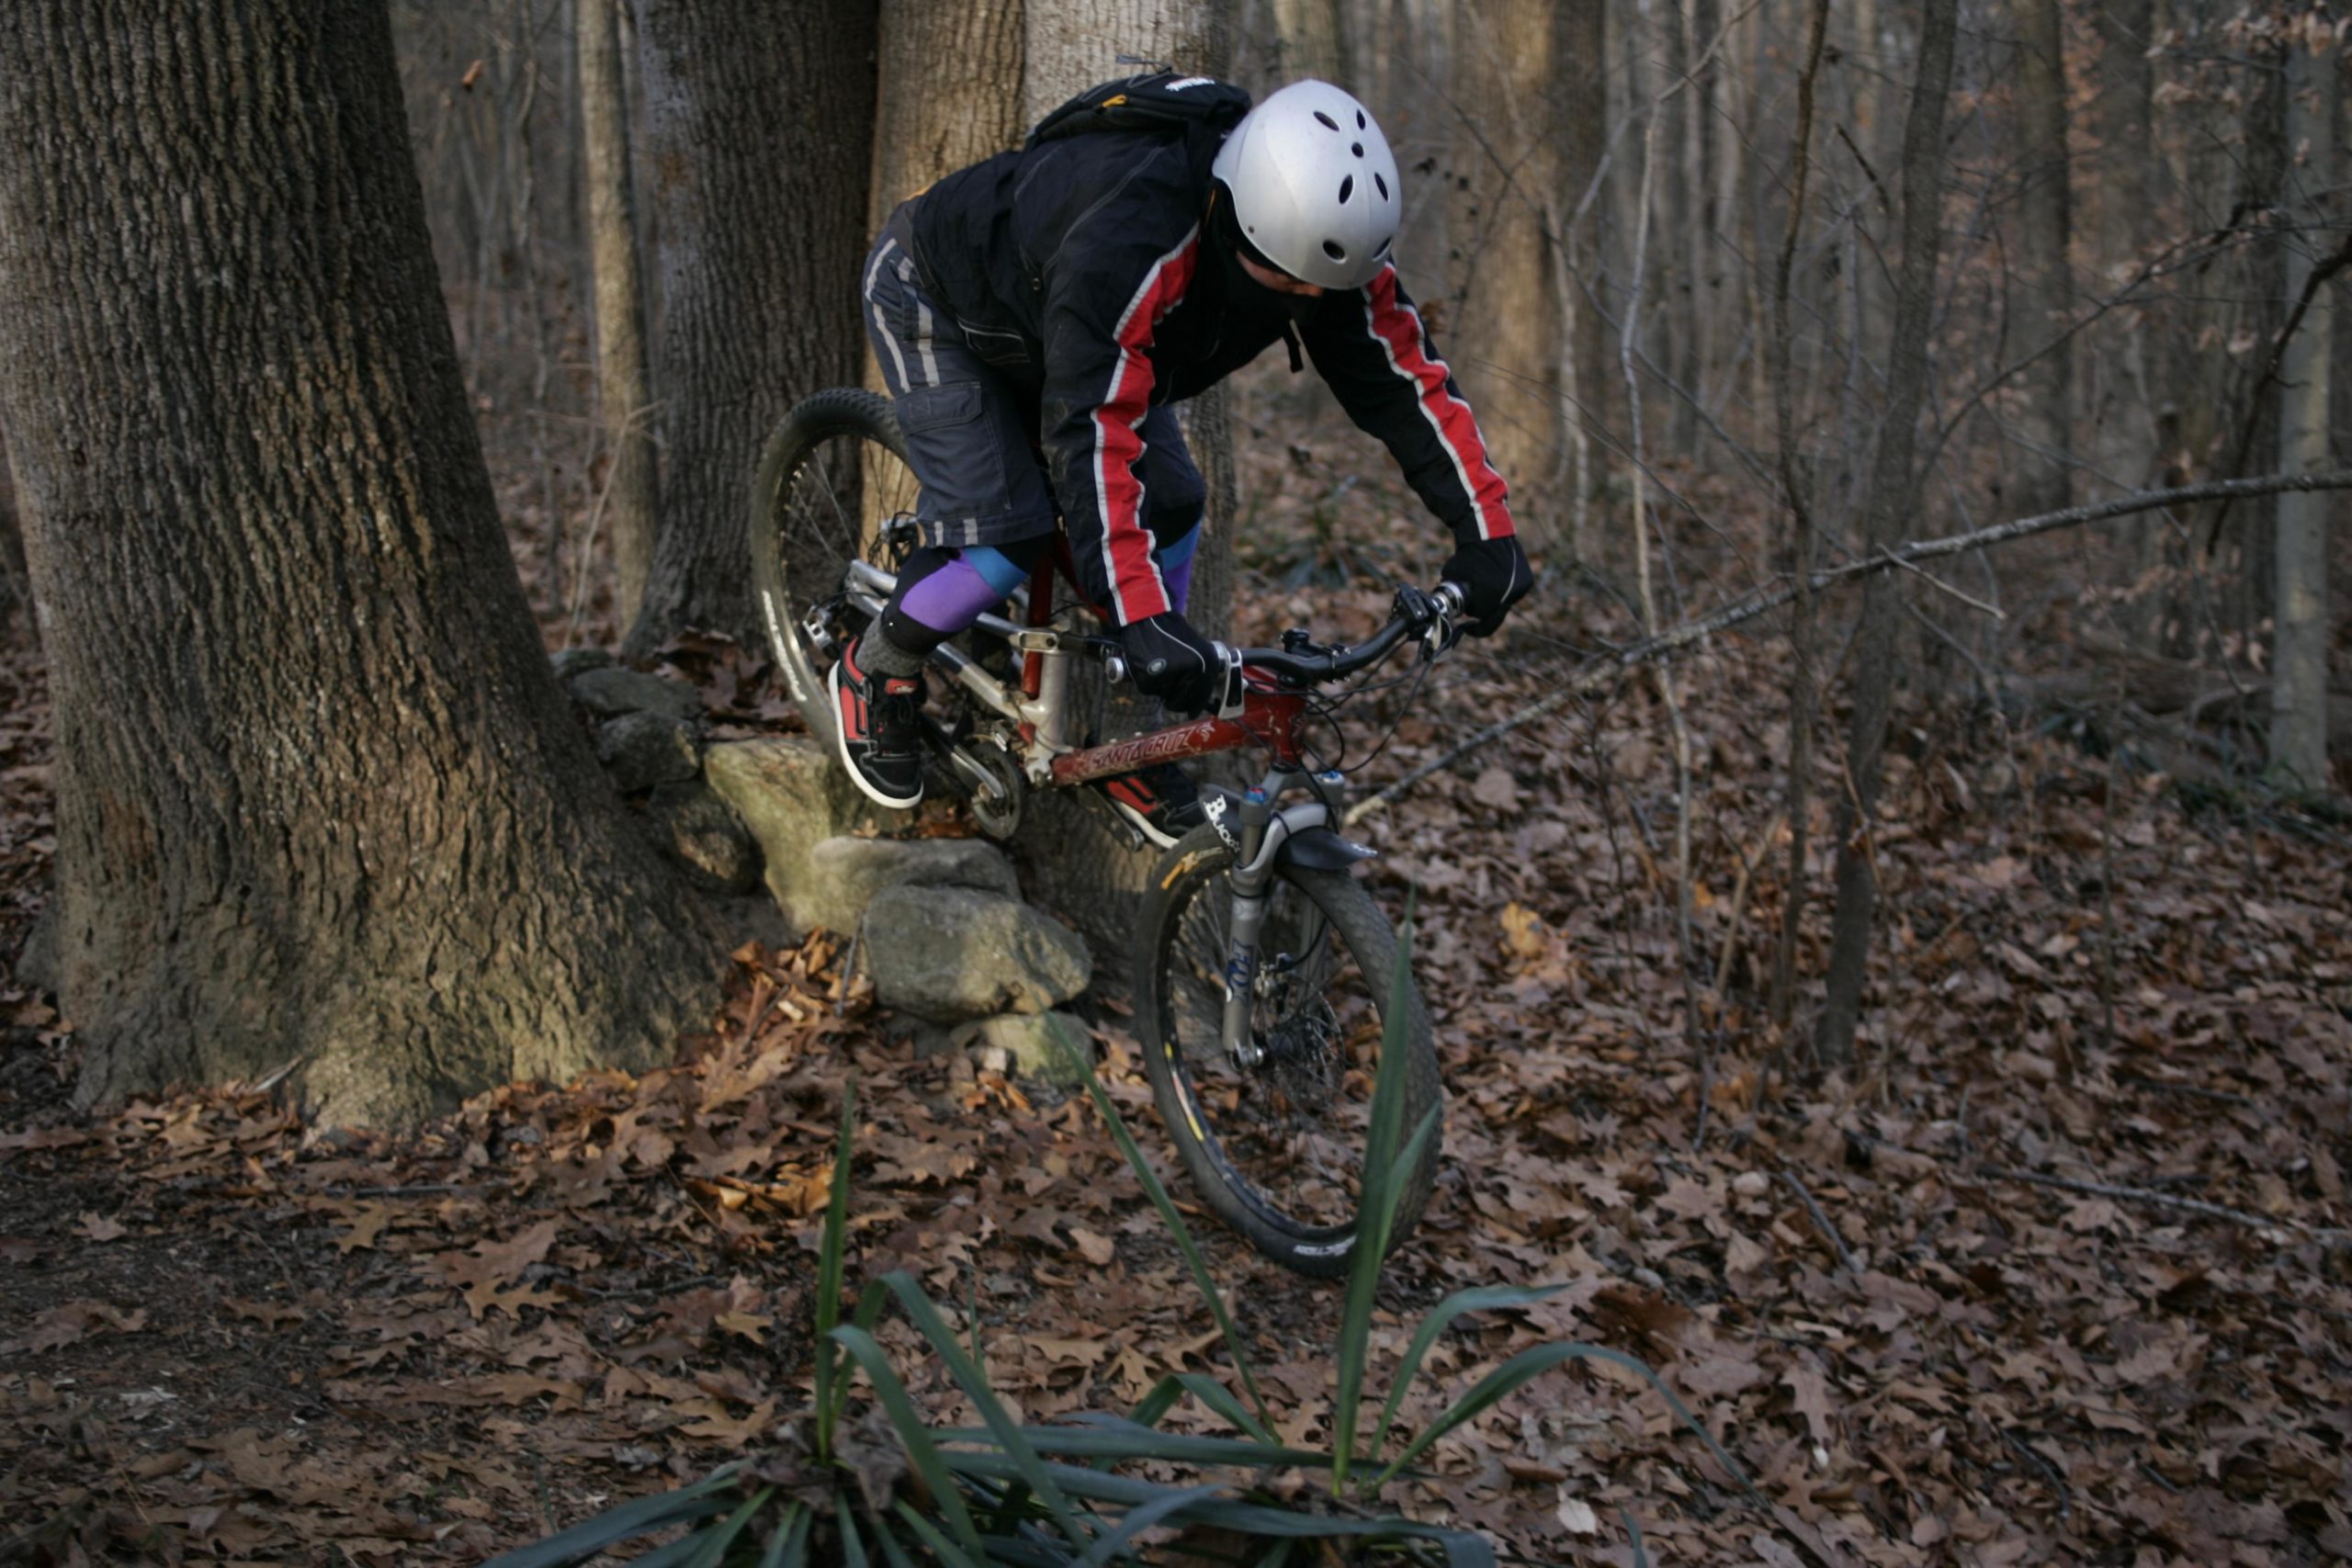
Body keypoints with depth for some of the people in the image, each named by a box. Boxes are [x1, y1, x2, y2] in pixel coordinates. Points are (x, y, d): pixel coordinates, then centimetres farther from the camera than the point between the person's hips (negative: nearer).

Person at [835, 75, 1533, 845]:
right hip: (935, 301, -7)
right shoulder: (1129, 243, -46)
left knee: (1169, 507, -5)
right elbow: (1091, 432, -50)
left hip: (1043, 318, 7)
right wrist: (1144, 619, -55)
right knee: (1007, 532, -18)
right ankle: (875, 674, 8)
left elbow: (1406, 377, -18)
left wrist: (1487, 533, -23)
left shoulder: (1326, 241, -25)